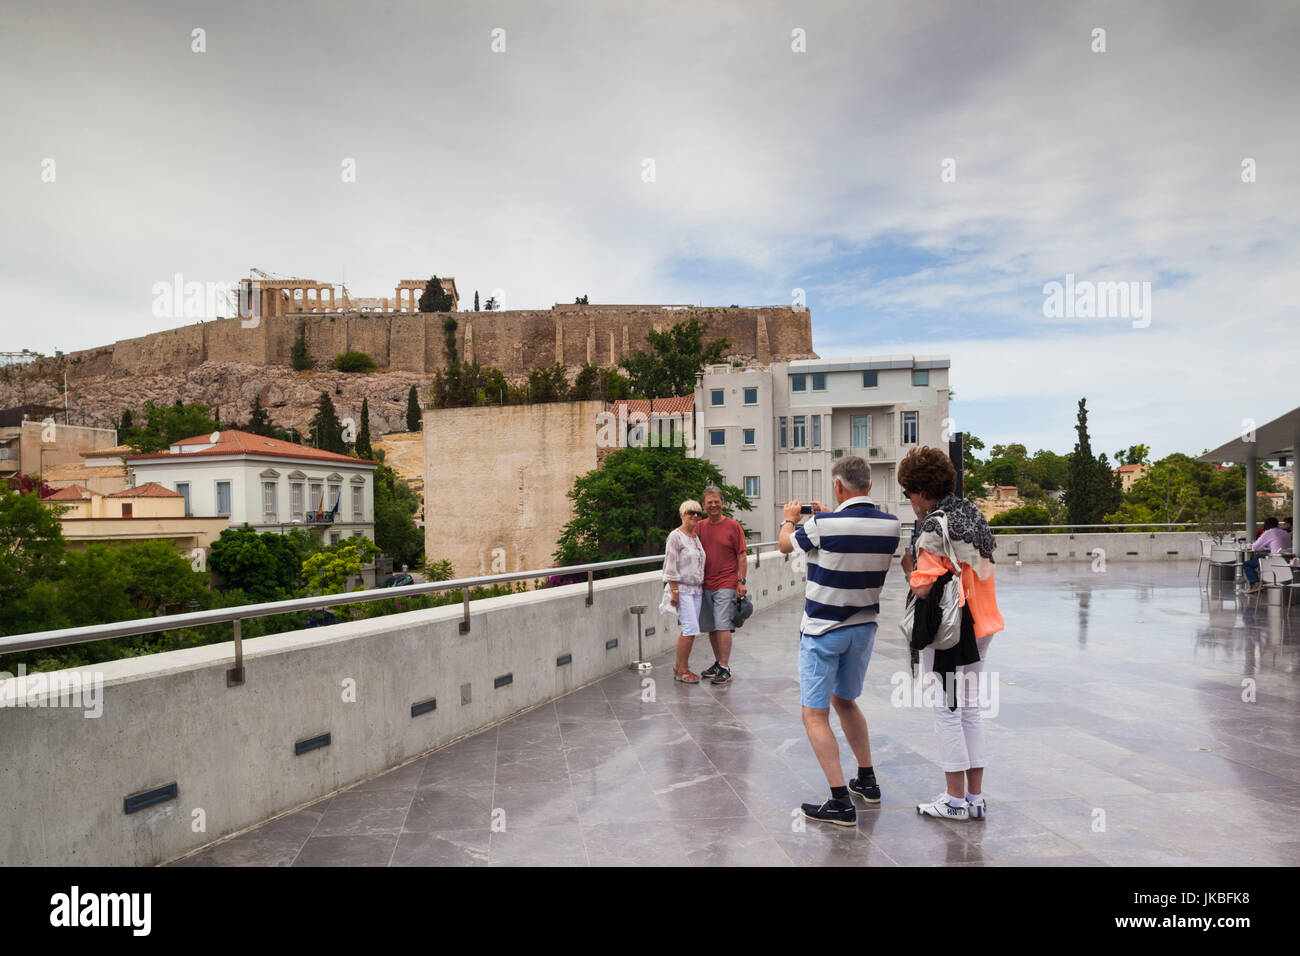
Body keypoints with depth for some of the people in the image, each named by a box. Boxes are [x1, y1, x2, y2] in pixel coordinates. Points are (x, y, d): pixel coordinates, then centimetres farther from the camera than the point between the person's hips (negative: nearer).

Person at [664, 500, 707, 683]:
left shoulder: (696, 537, 15)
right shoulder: (676, 536, -9)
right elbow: (671, 566, -12)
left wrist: (702, 586, 17)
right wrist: (674, 592, -16)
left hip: (697, 589, 8)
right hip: (682, 588, -8)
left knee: (689, 630, 7)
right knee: (691, 629, -12)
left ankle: (679, 666, 17)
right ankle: (682, 670, -1)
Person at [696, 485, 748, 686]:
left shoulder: (733, 526, -2)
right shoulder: (700, 527, 10)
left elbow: (741, 556, -2)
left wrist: (741, 581, -8)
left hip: (726, 585, -5)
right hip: (705, 585, 5)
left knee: (722, 626, -9)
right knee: (711, 627, 10)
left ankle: (725, 669, -4)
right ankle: (718, 662, 25)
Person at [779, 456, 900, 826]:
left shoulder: (823, 525, -21)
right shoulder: (891, 525, -6)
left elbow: (785, 544, -1)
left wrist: (790, 518, 19)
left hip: (823, 630, -6)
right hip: (864, 627, 6)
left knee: (814, 714, 0)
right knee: (845, 701, 25)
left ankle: (841, 802, -4)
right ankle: (867, 780, 31)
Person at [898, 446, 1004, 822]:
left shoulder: (935, 527, -16)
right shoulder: (973, 515, 9)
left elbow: (922, 588, -20)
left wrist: (907, 566, -1)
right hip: (980, 625, 8)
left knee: (947, 710, 2)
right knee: (970, 709, 14)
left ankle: (955, 800, 10)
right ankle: (975, 797, 20)